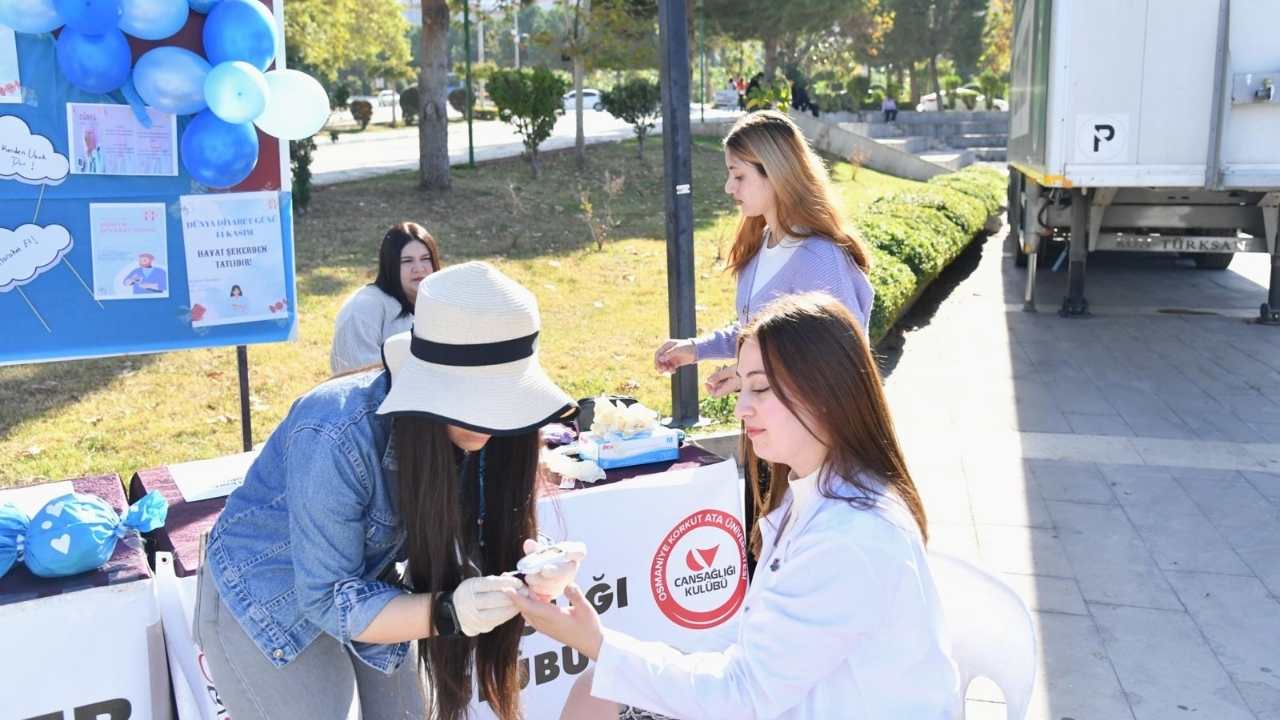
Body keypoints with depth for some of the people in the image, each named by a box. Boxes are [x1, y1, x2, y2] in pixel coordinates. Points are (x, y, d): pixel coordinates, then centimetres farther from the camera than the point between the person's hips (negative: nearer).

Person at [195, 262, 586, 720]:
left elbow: (471, 544, -13)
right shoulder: (336, 440, -36)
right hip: (266, 599, -5)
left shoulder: (471, 430, -18)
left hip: (359, 583, 5)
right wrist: (446, 612, -43)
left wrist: (525, 570, -34)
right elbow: (327, 599, -29)